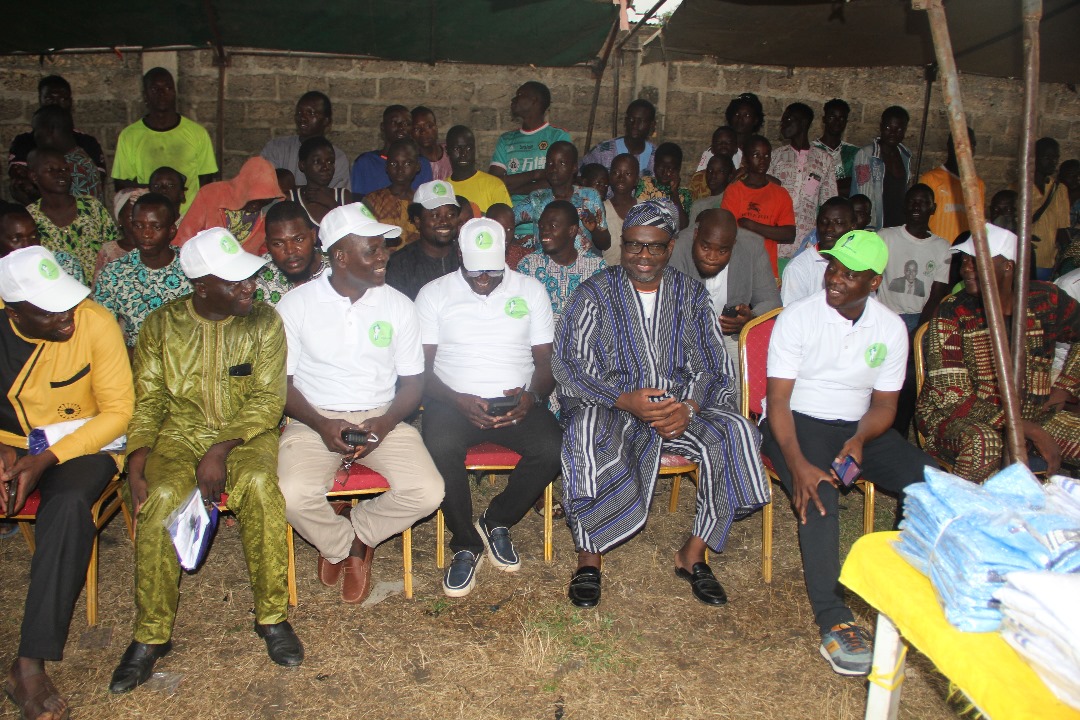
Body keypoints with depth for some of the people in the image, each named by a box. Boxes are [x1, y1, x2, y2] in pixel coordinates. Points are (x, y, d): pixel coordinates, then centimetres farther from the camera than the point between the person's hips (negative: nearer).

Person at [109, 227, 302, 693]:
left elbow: (268, 398, -7)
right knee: (160, 498, -28)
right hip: (180, 432, 1)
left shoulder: (264, 322, -1)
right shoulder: (161, 325, 4)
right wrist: (136, 463, -13)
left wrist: (221, 450, -20)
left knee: (259, 484, -33)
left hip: (246, 432, -1)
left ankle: (273, 615, -17)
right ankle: (151, 635, -11)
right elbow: (147, 400, 4)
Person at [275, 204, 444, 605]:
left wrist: (385, 423, -15)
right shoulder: (295, 306, -1)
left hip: (382, 419, 2)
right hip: (315, 420, -1)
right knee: (293, 496, -30)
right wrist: (320, 424, -17)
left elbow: (412, 383, 5)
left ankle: (353, 532, 8)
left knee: (427, 492, -22)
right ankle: (343, 545, 6)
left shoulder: (398, 306, 3)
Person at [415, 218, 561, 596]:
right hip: (454, 401, -1)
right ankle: (465, 544, -9)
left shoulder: (531, 290, 10)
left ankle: (496, 521, 2)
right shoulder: (434, 293, 6)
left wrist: (532, 396, -14)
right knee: (440, 447, -34)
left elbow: (545, 361, 9)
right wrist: (459, 401, -18)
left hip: (516, 403, 2)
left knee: (552, 448, -28)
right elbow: (422, 366, 0)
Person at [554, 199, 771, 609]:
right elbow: (568, 365, -8)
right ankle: (588, 556, -17)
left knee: (734, 431, -24)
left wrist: (689, 407, -18)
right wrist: (626, 400, -23)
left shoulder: (692, 295, 9)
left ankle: (694, 555, -10)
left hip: (677, 407, 3)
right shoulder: (595, 294, 1)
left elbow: (713, 368, 4)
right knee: (587, 435, -36)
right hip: (608, 405, -3)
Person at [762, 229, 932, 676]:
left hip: (857, 426, 5)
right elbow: (778, 400, -15)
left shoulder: (891, 327, 1)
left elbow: (884, 403, 5)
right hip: (797, 422, -4)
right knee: (818, 495, -32)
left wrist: (860, 439, -18)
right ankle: (833, 620, -28)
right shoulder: (797, 318, -11)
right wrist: (798, 464, -29)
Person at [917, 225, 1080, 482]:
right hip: (956, 419, -5)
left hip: (1032, 414, 5)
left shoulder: (1046, 300, -3)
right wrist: (1030, 431, -24)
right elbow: (952, 398, -20)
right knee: (984, 442, -37)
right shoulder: (952, 313, -14)